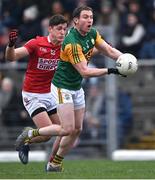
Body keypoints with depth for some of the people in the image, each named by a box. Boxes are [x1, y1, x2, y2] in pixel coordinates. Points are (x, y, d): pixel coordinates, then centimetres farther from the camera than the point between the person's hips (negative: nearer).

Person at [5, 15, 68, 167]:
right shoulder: (36, 44, -17)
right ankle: (25, 139, 15)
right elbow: (11, 57, -23)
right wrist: (11, 45, -44)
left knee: (64, 131, -1)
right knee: (47, 133, -16)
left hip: (50, 94, 6)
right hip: (32, 95, -6)